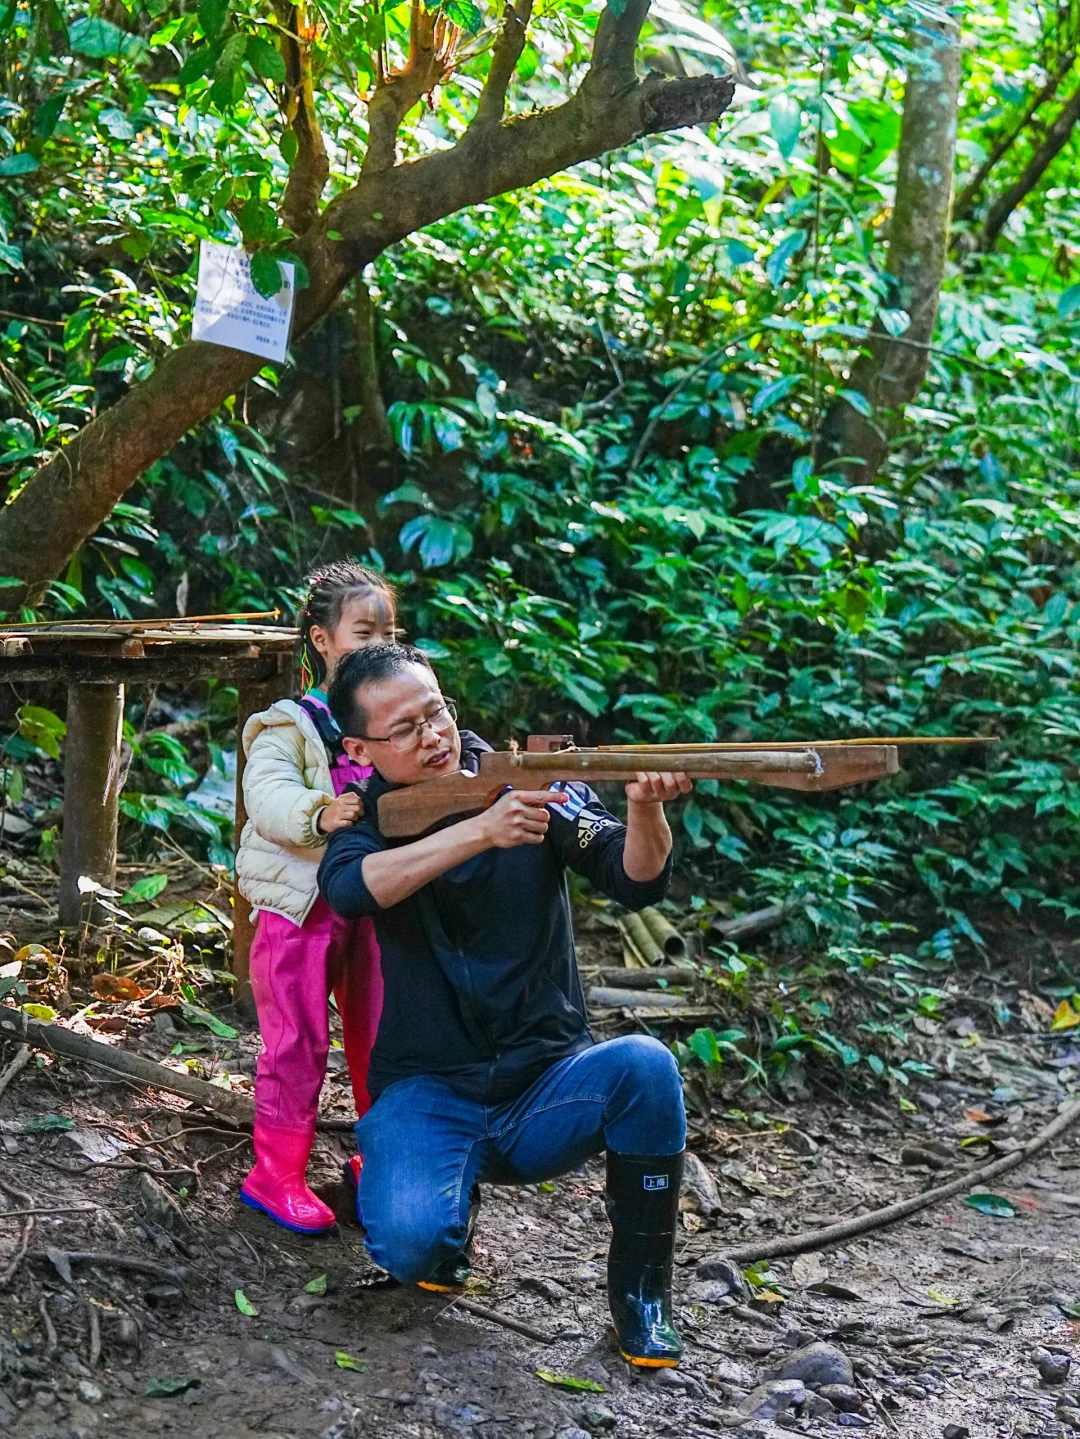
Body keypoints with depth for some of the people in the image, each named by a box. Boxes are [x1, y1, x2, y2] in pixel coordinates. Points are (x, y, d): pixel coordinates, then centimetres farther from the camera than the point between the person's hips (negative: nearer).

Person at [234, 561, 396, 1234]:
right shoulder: (289, 726, -6)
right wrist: (319, 814, -41)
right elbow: (267, 795, -21)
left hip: (375, 905, 5)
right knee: (298, 1043, -1)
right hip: (301, 906, -5)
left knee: (381, 1037, 12)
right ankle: (276, 1173, 11)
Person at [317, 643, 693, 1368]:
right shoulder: (369, 819, 1)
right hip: (428, 1092, -1)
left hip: (549, 1088, 1)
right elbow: (353, 890, -24)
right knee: (409, 1246, -29)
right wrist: (481, 831, -35)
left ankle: (640, 1291, -11)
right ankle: (452, 1200, 11)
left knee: (644, 1064, -31)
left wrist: (646, 810, -34)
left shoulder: (533, 785, 1)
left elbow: (637, 881, -11)